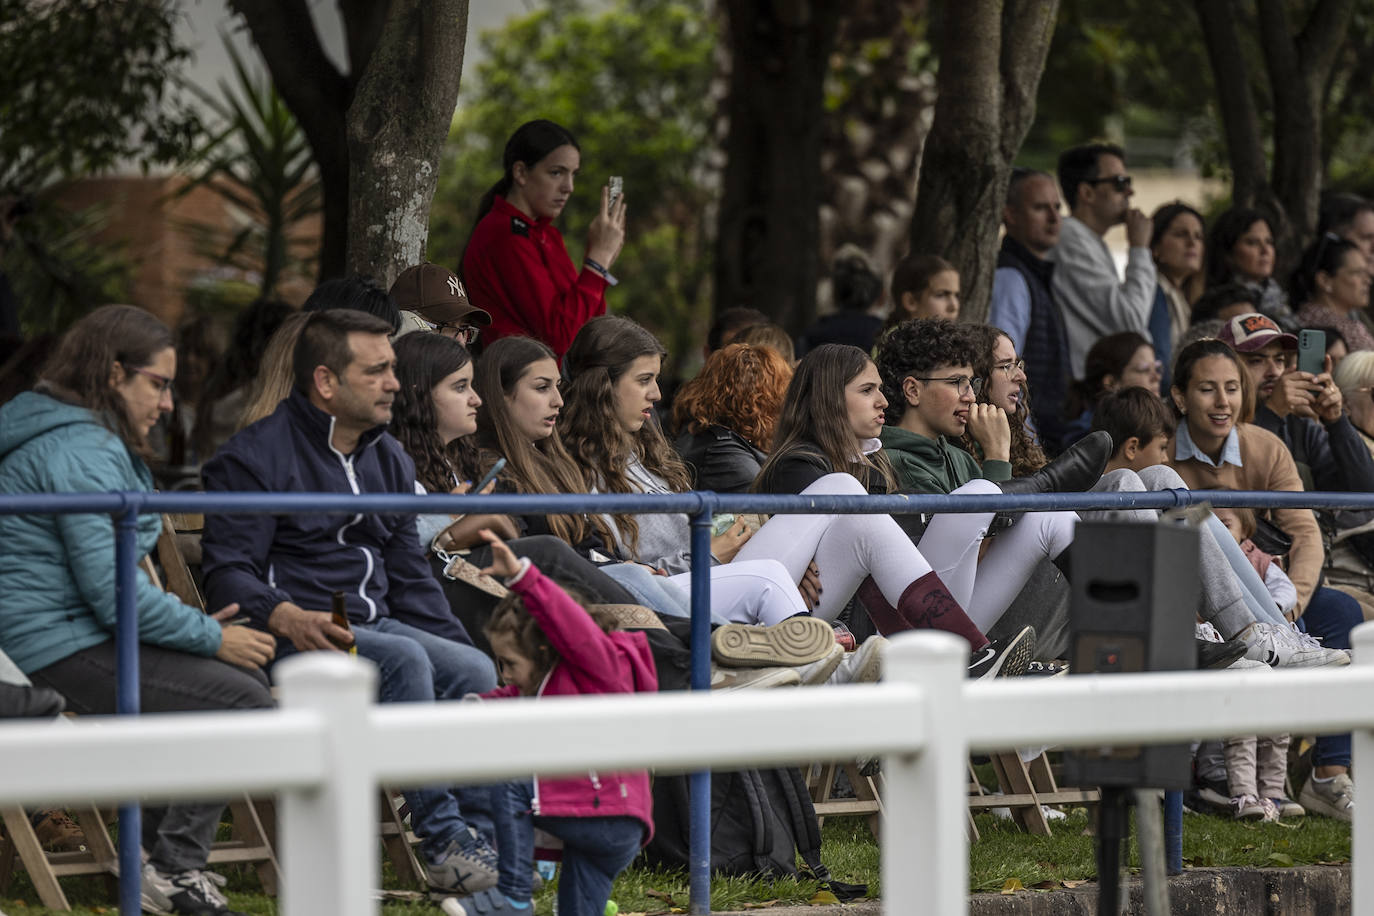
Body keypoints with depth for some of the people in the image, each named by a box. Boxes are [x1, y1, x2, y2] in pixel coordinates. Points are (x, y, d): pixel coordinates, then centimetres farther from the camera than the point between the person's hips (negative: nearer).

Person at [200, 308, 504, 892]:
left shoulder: (388, 460, 21)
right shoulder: (254, 458, -3)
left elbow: (410, 578, 25)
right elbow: (227, 573, -11)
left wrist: (458, 647, 11)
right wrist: (288, 619, -30)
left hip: (376, 624, 7)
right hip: (291, 634, -7)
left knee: (473, 669, -22)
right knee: (404, 660, -34)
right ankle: (441, 841, -32)